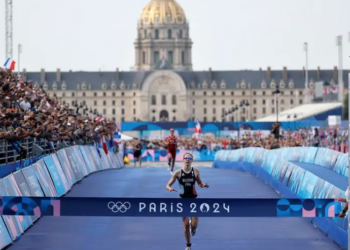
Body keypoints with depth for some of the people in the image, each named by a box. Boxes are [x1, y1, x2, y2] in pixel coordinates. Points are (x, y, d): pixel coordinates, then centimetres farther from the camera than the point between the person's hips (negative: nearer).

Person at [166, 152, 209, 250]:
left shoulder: (195, 171, -3)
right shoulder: (178, 172, -7)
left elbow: (200, 183, 8)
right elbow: (168, 185, -5)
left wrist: (203, 185, -15)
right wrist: (170, 188, -29)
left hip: (193, 199, 0)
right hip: (183, 199, 0)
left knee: (194, 224, -11)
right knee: (186, 225, 3)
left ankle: (192, 226, 29)